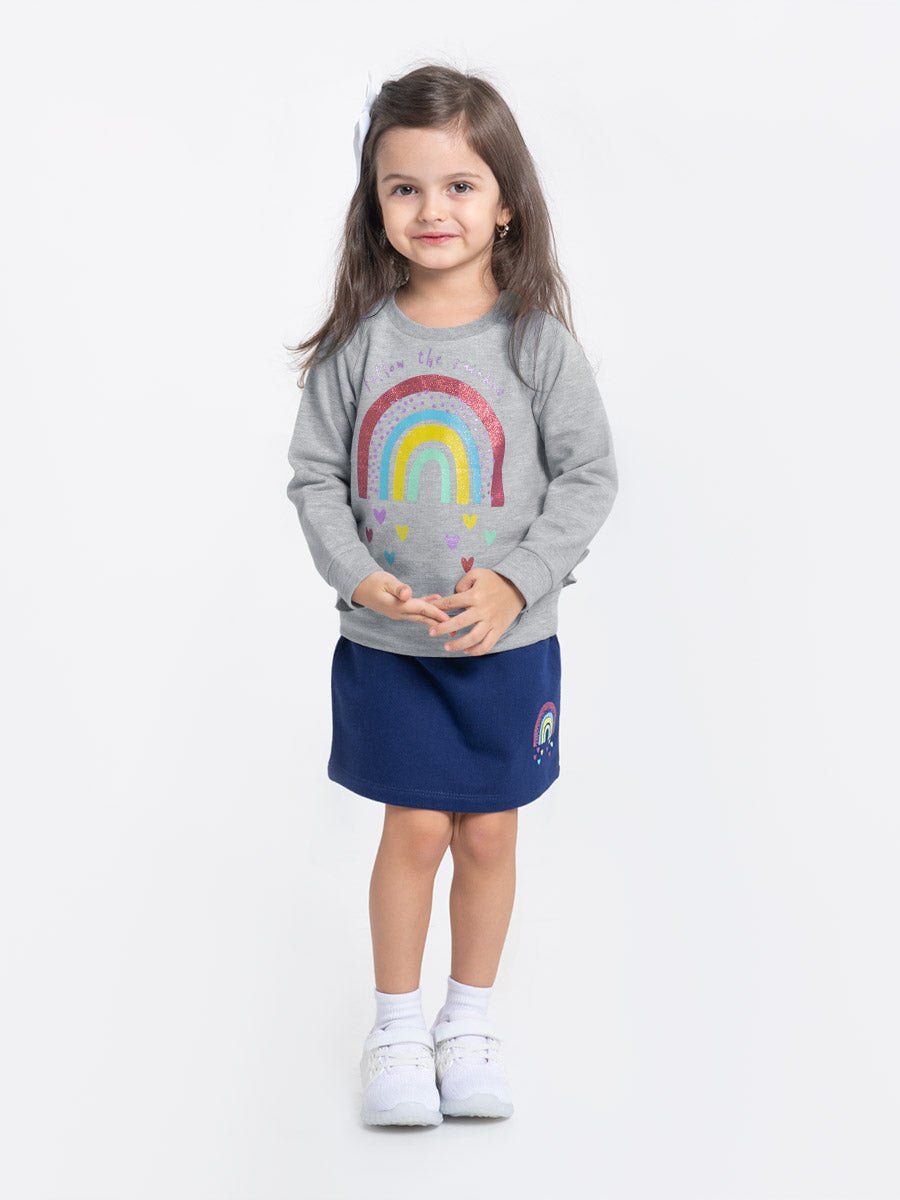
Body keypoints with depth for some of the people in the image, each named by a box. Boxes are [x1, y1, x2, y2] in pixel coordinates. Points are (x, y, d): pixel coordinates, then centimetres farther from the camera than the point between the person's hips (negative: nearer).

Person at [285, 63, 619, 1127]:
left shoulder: (537, 340, -8)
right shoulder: (358, 341, -5)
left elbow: (589, 474, -5)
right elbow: (315, 474, 0)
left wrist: (517, 581, -16)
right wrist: (358, 575, -15)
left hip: (509, 642, 0)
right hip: (384, 641, 0)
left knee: (488, 833, 11)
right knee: (415, 829, 5)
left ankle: (469, 1017, 31)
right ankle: (396, 1026, 24)